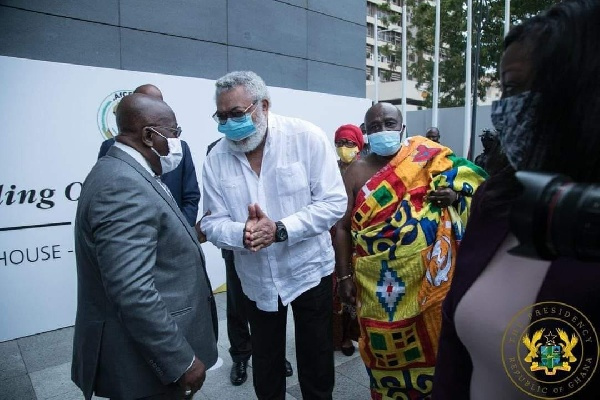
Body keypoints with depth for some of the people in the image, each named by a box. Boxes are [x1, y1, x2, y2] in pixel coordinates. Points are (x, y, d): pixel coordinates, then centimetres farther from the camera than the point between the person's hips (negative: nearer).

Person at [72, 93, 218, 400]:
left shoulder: (124, 174, 7)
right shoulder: (122, 186, -25)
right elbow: (133, 292, -30)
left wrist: (187, 236, 15)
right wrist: (182, 360, -24)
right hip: (143, 359, -9)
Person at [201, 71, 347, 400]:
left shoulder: (306, 137, -15)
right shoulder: (216, 158, -6)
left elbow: (333, 202, -16)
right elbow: (213, 223, -5)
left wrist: (280, 230, -28)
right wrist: (241, 233, -28)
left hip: (309, 271, -2)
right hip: (257, 281, 3)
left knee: (316, 369, 17)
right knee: (265, 373, 20)